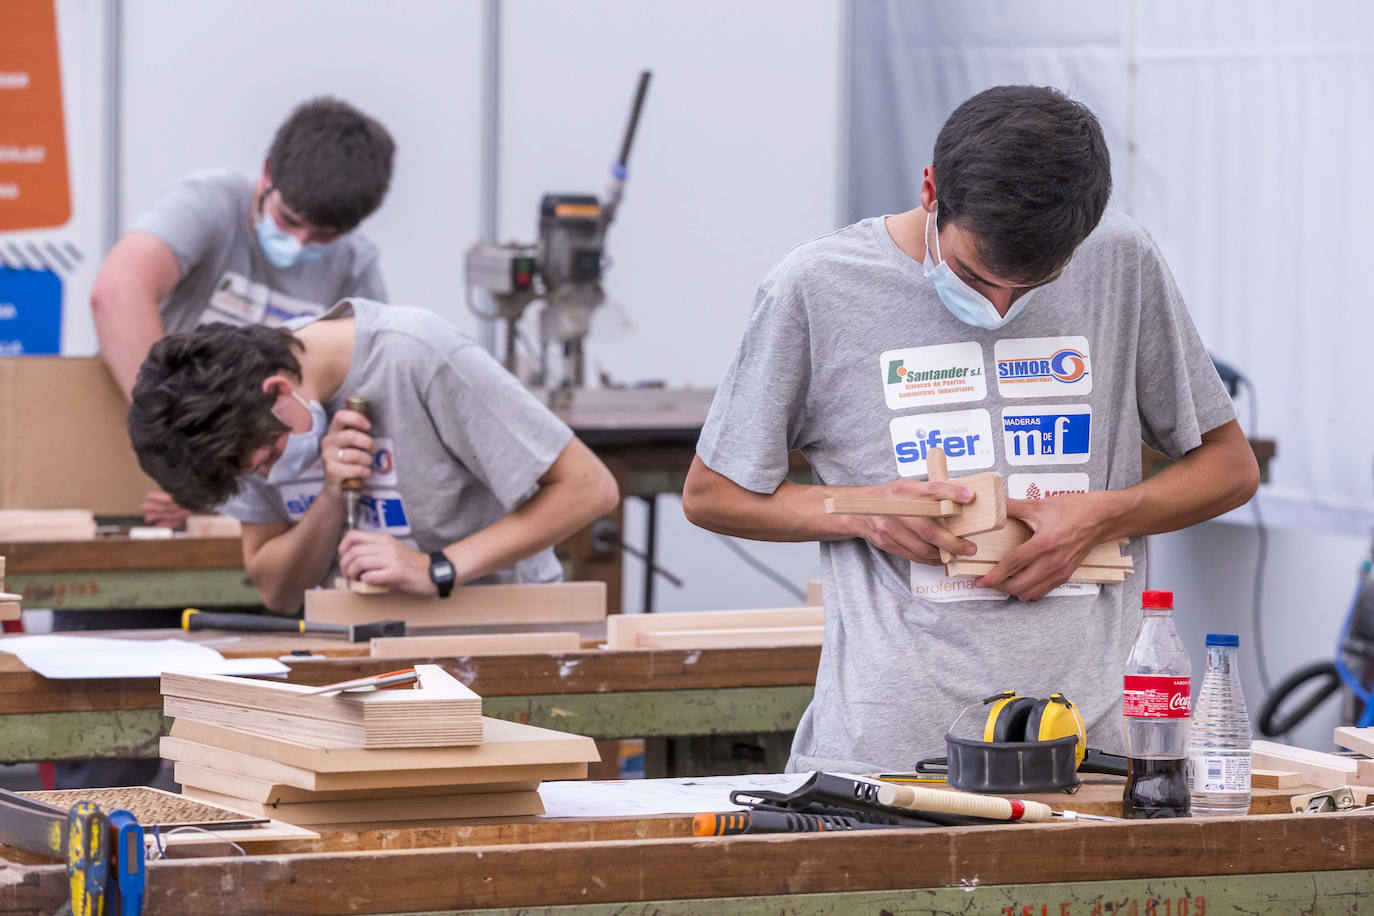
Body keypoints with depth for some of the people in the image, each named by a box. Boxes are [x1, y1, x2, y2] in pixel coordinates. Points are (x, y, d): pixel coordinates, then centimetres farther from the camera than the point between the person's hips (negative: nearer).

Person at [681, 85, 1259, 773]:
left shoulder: (1122, 265, 6)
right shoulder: (817, 286, 0)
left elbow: (1230, 467, 17)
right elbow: (710, 494, 11)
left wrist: (1100, 517, -3)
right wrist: (864, 510, -7)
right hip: (885, 745, -2)